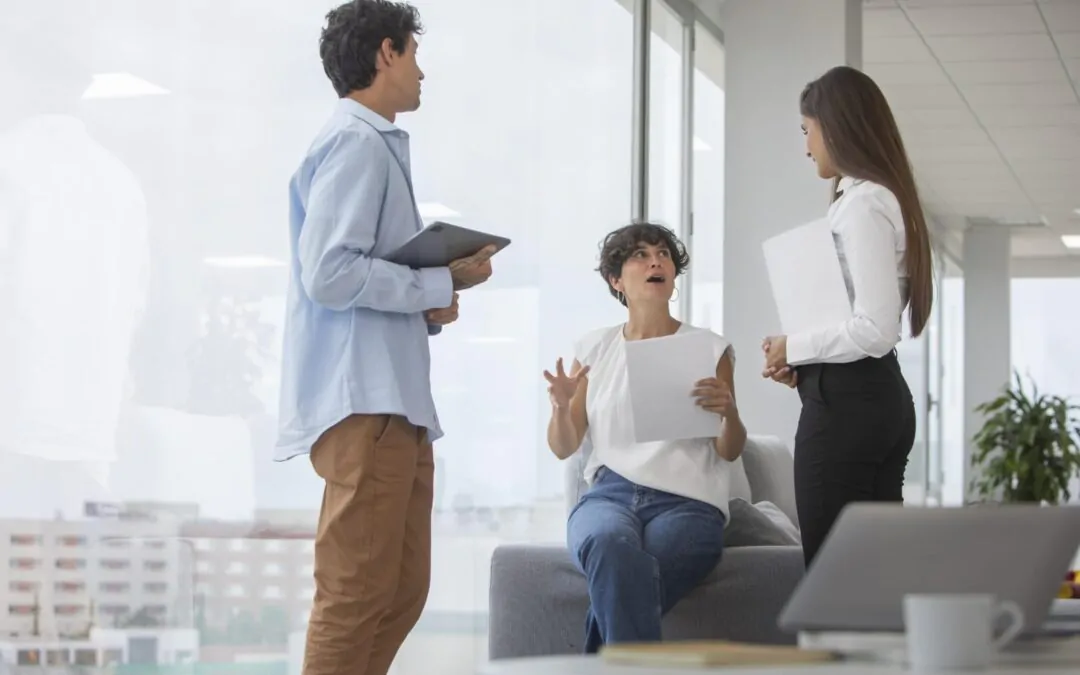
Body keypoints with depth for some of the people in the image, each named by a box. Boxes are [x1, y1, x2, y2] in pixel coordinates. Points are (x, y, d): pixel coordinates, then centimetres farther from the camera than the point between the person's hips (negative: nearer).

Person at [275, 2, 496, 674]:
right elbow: (330, 273, -19)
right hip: (363, 403, -10)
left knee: (402, 591, 13)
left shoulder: (376, 144, 19)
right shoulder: (357, 143, -10)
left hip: (395, 399, 10)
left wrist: (443, 279, 4)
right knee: (358, 595, -9)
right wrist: (437, 286, -10)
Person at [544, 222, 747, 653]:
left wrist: (728, 412, -16)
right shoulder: (594, 348, 15)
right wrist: (561, 405, -8)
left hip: (685, 501, -1)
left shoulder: (710, 348, 9)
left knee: (616, 582, -36)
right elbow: (563, 448, 14)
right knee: (611, 546, -38)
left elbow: (730, 451, 6)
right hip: (608, 494, 2)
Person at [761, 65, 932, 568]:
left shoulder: (862, 204, -13)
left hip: (846, 403, -10)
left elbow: (874, 329, -21)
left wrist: (793, 348, -8)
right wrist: (804, 365, 10)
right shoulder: (885, 197, 17)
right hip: (883, 396, 10)